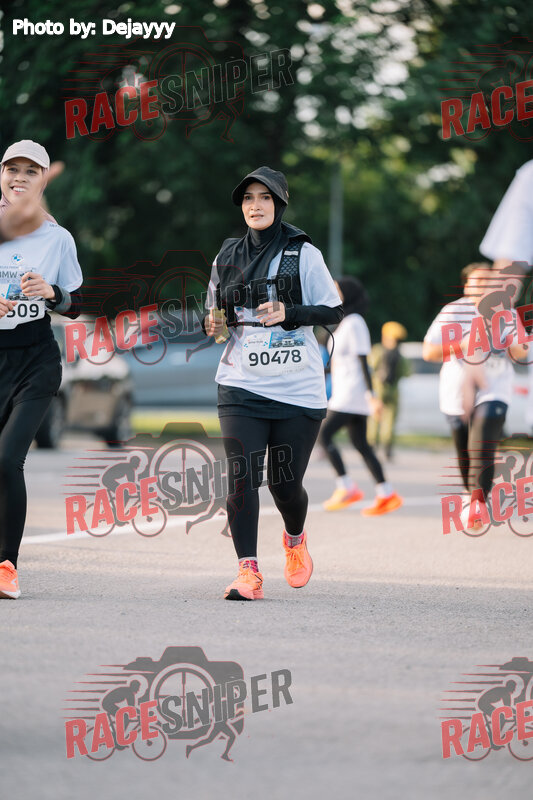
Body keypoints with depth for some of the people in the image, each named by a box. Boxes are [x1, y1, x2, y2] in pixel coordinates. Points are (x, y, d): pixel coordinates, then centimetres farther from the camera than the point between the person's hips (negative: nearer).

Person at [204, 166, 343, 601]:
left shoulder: (303, 253, -1)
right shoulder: (227, 258, 10)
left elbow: (333, 310, -1)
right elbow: (216, 313, 22)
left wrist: (288, 314, -16)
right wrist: (215, 325, -1)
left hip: (298, 389, -2)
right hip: (242, 387, 2)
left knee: (285, 482, 4)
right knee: (242, 476, -14)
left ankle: (295, 539, 37)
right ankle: (248, 572, -13)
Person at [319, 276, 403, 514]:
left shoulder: (354, 324, -12)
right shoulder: (345, 323, 17)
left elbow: (362, 361, -18)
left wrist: (370, 395, -21)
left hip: (353, 394, -10)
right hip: (344, 394, 10)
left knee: (324, 435, -11)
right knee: (360, 443, 7)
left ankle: (347, 488, -10)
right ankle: (386, 495, 6)